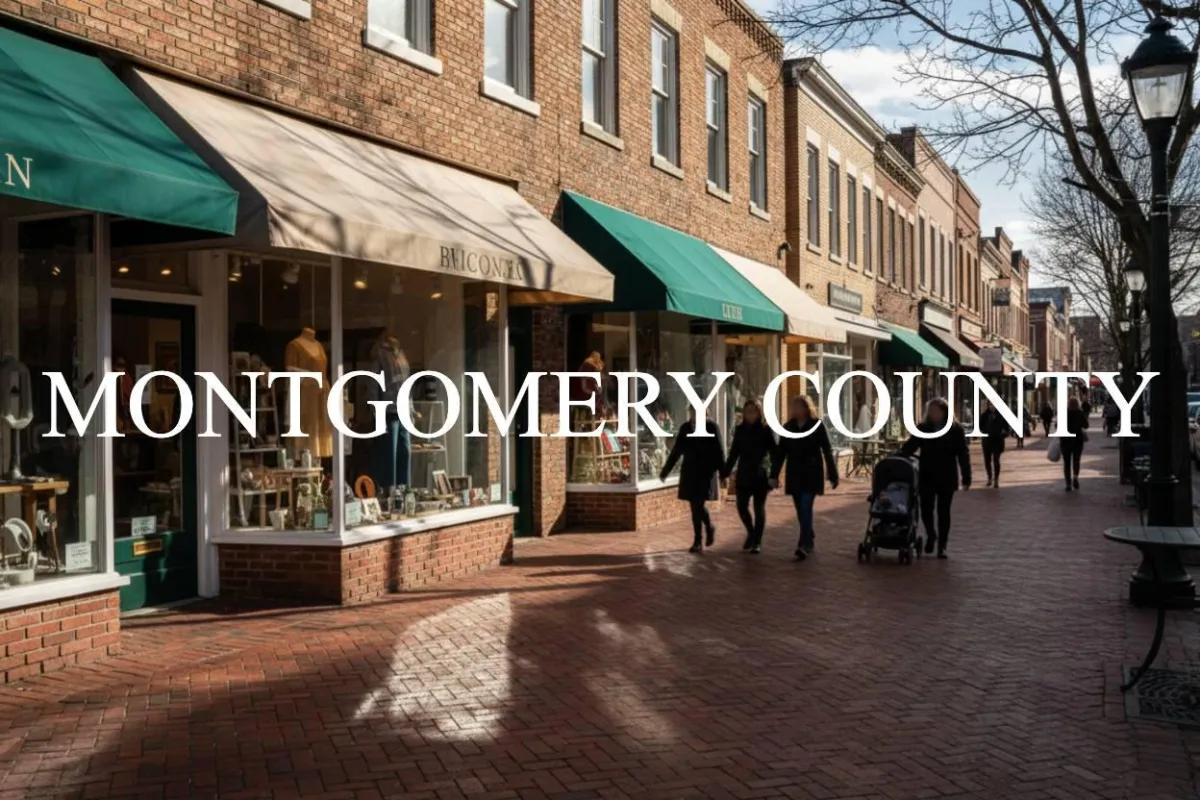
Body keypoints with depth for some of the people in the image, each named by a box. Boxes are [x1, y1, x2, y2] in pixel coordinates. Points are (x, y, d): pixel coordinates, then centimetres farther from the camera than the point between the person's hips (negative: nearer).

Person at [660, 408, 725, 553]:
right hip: (690, 472, 4)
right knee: (695, 506, 5)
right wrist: (665, 471, 11)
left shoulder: (711, 427, -5)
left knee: (698, 505, -11)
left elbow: (719, 451, -4)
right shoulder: (685, 428, 7)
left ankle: (697, 541, 3)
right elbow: (676, 450, 12)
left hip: (706, 472, -4)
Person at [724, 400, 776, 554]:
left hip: (761, 475, -3)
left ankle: (757, 541, 10)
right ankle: (751, 533, 25)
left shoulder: (765, 430, -2)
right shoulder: (740, 430, 7)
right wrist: (726, 471, 7)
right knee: (741, 506, 0)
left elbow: (773, 452, -3)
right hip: (744, 474, 3)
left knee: (759, 508, 1)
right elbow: (734, 452, 11)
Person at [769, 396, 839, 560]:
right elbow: (781, 452, 6)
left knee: (805, 508, -14)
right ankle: (810, 539, 25)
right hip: (795, 474, 4)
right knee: (801, 510, 9)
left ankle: (804, 545, -18)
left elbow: (827, 451, -2)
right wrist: (774, 475, 0)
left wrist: (833, 475, -4)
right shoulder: (788, 427, 7)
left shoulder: (817, 425, -3)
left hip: (812, 474, -4)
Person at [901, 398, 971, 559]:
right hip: (926, 475, 1)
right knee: (926, 509, 0)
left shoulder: (955, 429, -4)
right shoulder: (922, 428, 1)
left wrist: (966, 477, -8)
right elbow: (908, 447, 0)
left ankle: (942, 546, 14)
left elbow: (962, 455, -4)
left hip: (947, 477, -1)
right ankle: (931, 534, 29)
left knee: (943, 511, 4)